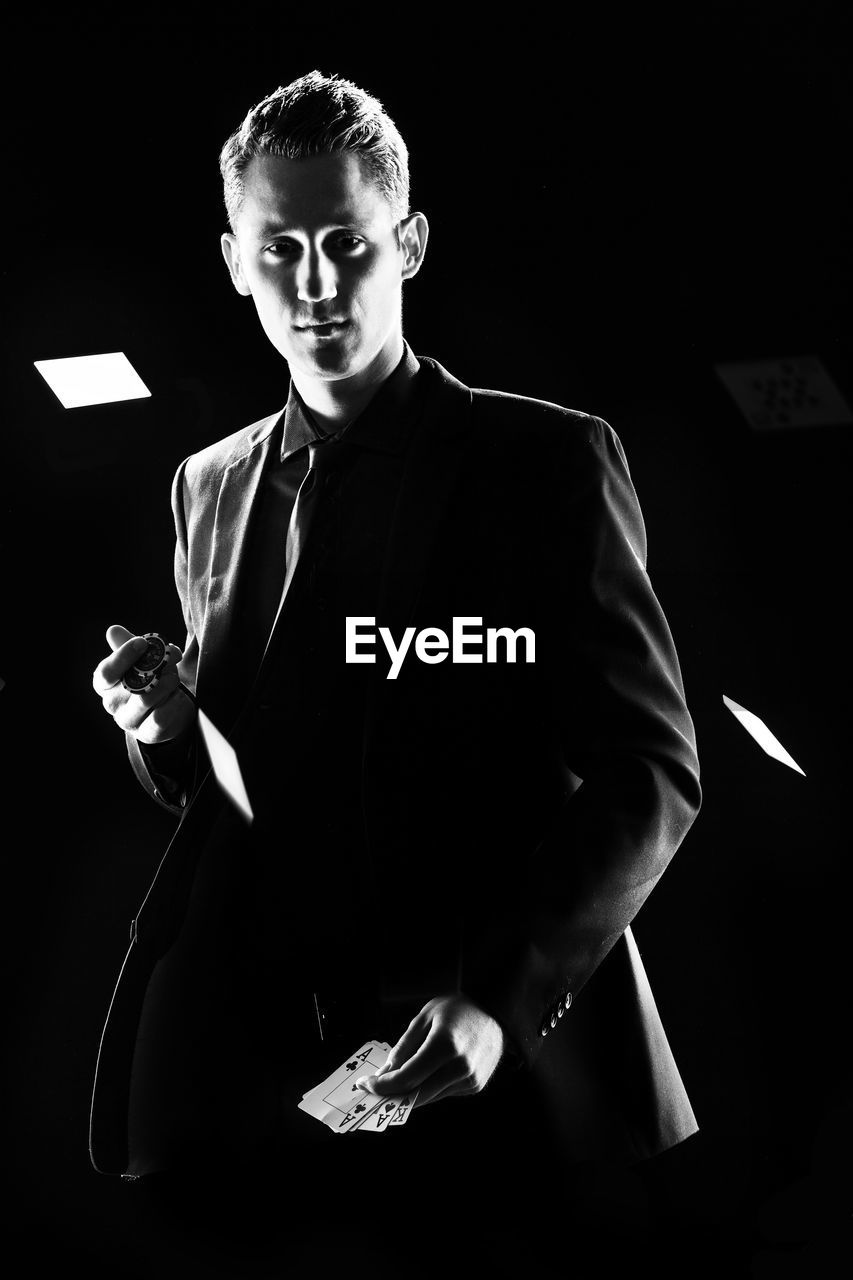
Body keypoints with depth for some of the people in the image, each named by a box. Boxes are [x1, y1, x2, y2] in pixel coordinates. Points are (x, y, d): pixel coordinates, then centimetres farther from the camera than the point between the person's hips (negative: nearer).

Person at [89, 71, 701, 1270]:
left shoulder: (546, 459, -2)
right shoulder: (212, 486, 13)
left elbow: (651, 769, -6)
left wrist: (504, 996, -18)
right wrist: (164, 736, -2)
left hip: (503, 1061, -3)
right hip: (243, 1069, 4)